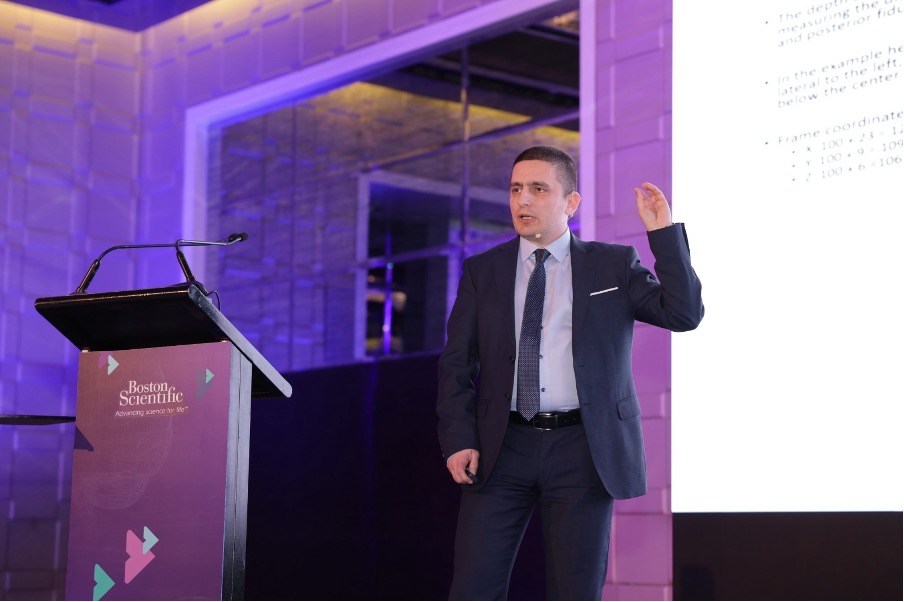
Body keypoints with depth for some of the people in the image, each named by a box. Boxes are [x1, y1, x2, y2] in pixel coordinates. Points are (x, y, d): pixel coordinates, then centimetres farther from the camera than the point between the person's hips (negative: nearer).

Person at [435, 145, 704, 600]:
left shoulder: (614, 264, 6)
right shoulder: (482, 271, 9)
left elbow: (685, 314, -5)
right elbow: (456, 363, 6)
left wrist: (663, 233, -10)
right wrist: (458, 441, -5)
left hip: (583, 448, -1)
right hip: (502, 448, 1)